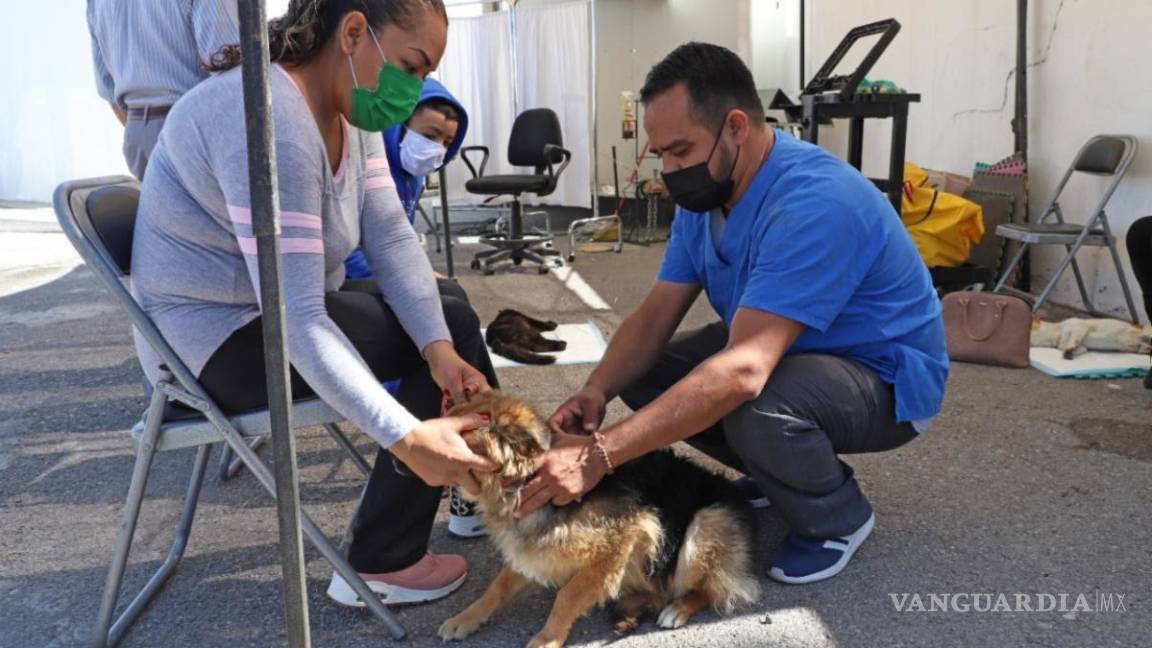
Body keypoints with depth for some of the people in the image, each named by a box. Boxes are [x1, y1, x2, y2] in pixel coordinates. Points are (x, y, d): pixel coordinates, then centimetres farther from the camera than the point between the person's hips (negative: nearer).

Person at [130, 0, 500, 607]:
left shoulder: (352, 113, 0)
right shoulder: (268, 121, -31)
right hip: (221, 340, -9)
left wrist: (440, 347, -22)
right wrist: (406, 437, -38)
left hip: (280, 309, 9)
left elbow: (392, 237, -8)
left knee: (450, 322, 6)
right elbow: (296, 320, -36)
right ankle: (380, 564, -3)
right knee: (449, 322, -14)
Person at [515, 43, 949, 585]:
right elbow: (657, 314, -5)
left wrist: (600, 454, -44)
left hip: (882, 376, -8)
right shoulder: (706, 193, -4)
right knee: (641, 375, -4)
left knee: (755, 409, -37)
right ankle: (782, 474, 14)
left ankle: (839, 520, -4)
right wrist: (596, 390, -25)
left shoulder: (814, 202, -34)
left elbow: (744, 371, -43)